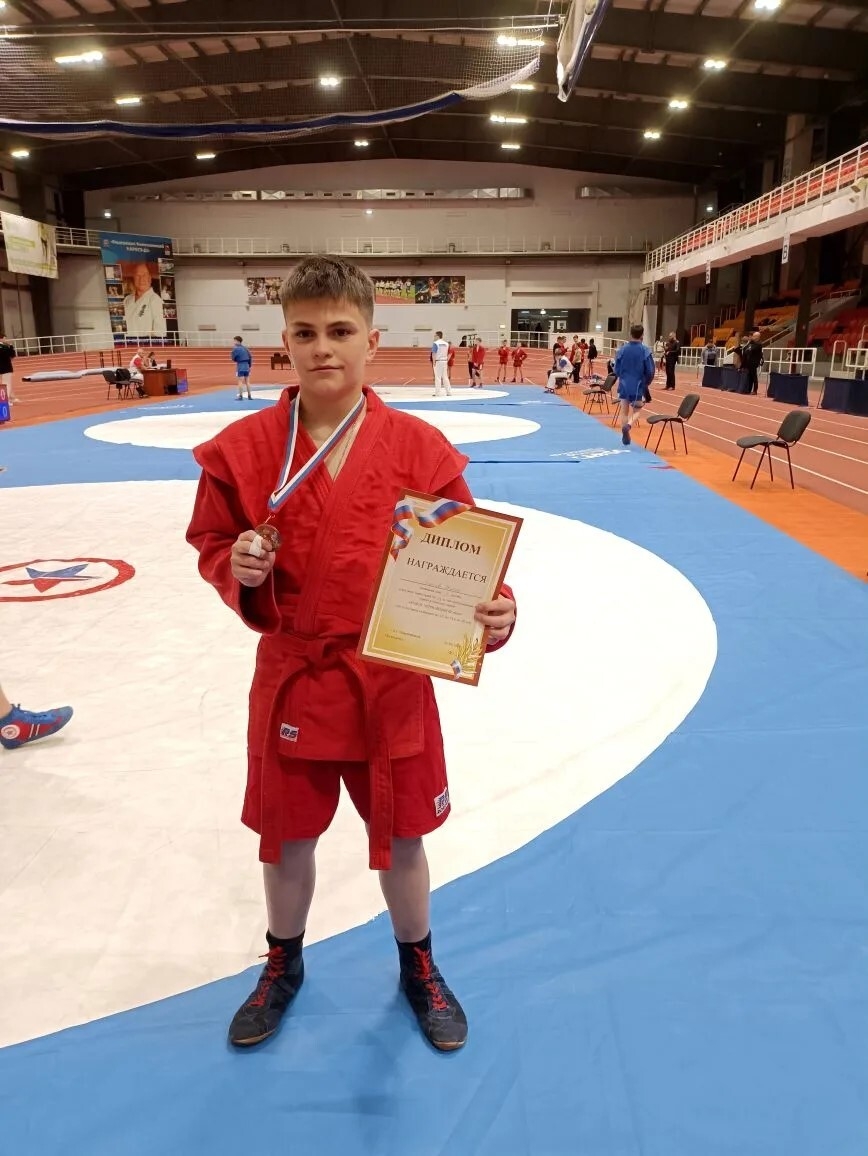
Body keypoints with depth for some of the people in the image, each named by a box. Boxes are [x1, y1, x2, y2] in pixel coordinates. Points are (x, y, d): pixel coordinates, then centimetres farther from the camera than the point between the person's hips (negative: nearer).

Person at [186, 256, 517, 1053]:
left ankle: (419, 966, 46)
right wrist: (238, 568, -20)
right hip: (291, 680, 1)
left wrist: (492, 610, -25)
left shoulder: (421, 449, -9)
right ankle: (283, 964, 49)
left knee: (401, 839, 17)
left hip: (393, 683, 0)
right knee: (287, 839, 20)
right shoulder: (244, 448, -8)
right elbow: (213, 547, 1)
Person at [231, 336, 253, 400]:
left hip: (240, 365, -6)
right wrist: (250, 365, 17)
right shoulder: (245, 348, 10)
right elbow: (250, 357, 11)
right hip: (246, 365, 6)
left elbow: (233, 358, -5)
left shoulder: (235, 349, -9)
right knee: (247, 381, 10)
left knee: (240, 381, -4)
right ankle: (249, 396, 13)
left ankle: (240, 396, -6)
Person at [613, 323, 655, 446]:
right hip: (638, 386, -1)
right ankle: (628, 424, -19)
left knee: (624, 411, 13)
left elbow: (617, 369, 1)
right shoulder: (645, 351, -10)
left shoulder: (622, 349, -5)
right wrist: (646, 383, 12)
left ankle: (625, 436, 14)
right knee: (635, 410, 11)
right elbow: (650, 371, -8)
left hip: (624, 385, 2)